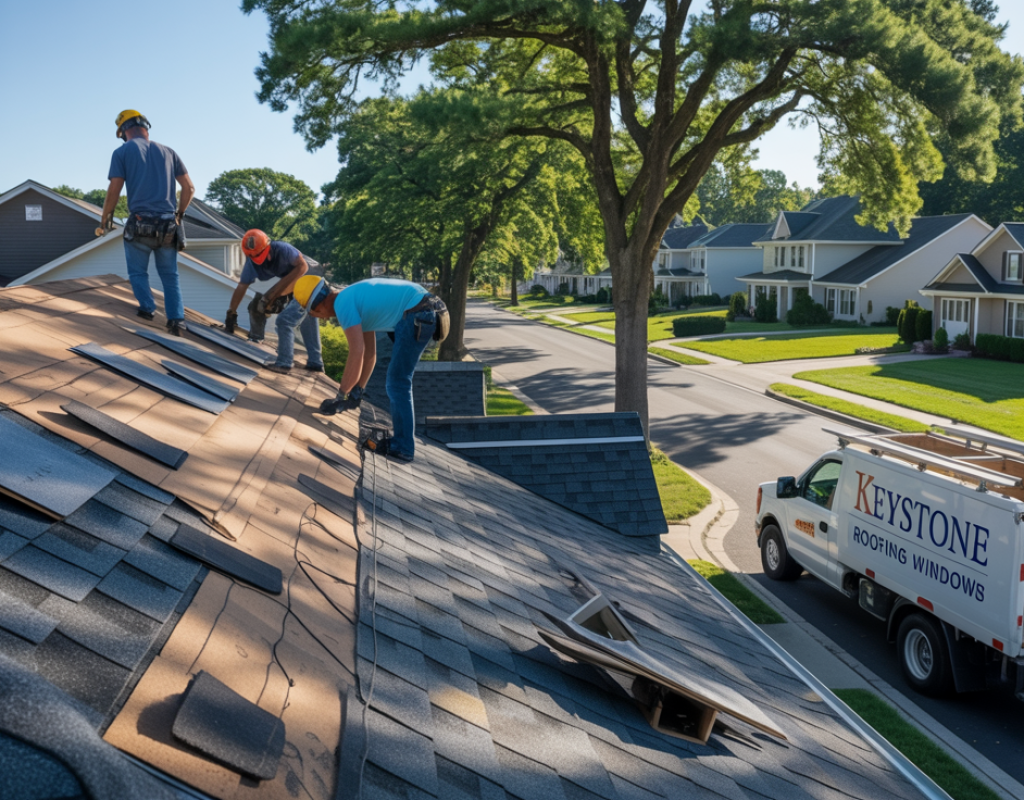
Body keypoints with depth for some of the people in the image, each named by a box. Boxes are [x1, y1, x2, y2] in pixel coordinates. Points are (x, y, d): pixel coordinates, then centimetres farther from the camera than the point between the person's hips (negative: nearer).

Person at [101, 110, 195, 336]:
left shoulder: (122, 152, 2)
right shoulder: (168, 152, 13)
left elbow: (113, 191, -5)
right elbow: (189, 188, 11)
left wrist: (105, 217, 10)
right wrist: (179, 213, 26)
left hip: (140, 225, -3)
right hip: (168, 227, 3)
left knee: (138, 272, 16)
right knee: (170, 276, 12)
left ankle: (147, 309, 0)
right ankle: (176, 319, -1)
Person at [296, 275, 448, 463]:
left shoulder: (343, 303, -8)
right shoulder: (355, 298, 21)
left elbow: (357, 353, -12)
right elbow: (369, 352, 25)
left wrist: (342, 394, -3)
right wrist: (357, 391, 28)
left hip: (417, 315, -10)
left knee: (397, 383, -1)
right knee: (398, 380, 20)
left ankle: (402, 447, 3)